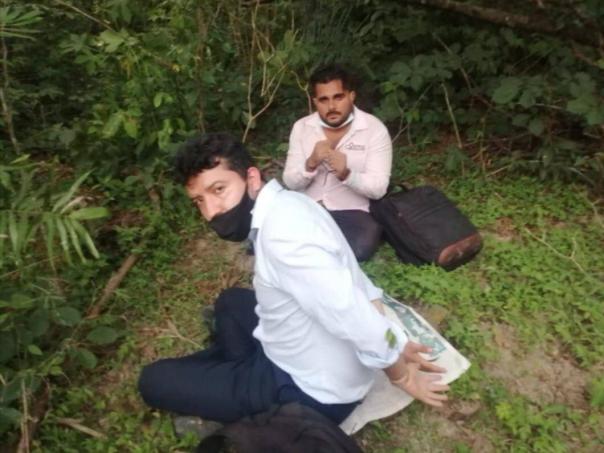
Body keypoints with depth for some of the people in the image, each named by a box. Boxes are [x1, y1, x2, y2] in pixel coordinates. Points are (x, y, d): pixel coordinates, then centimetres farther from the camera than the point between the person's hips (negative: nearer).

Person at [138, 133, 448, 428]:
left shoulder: (281, 232, -34)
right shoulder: (286, 204, -3)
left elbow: (359, 321, -33)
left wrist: (400, 375, -13)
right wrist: (396, 343, 5)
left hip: (312, 392, -8)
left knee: (154, 381, -1)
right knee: (231, 302, 28)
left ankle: (242, 414, 21)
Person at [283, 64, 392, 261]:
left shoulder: (375, 129, -7)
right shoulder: (301, 127, 1)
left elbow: (378, 189, -13)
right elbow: (290, 183, -2)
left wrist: (346, 174, -31)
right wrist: (311, 164, -23)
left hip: (351, 212, -2)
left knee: (361, 246, -33)